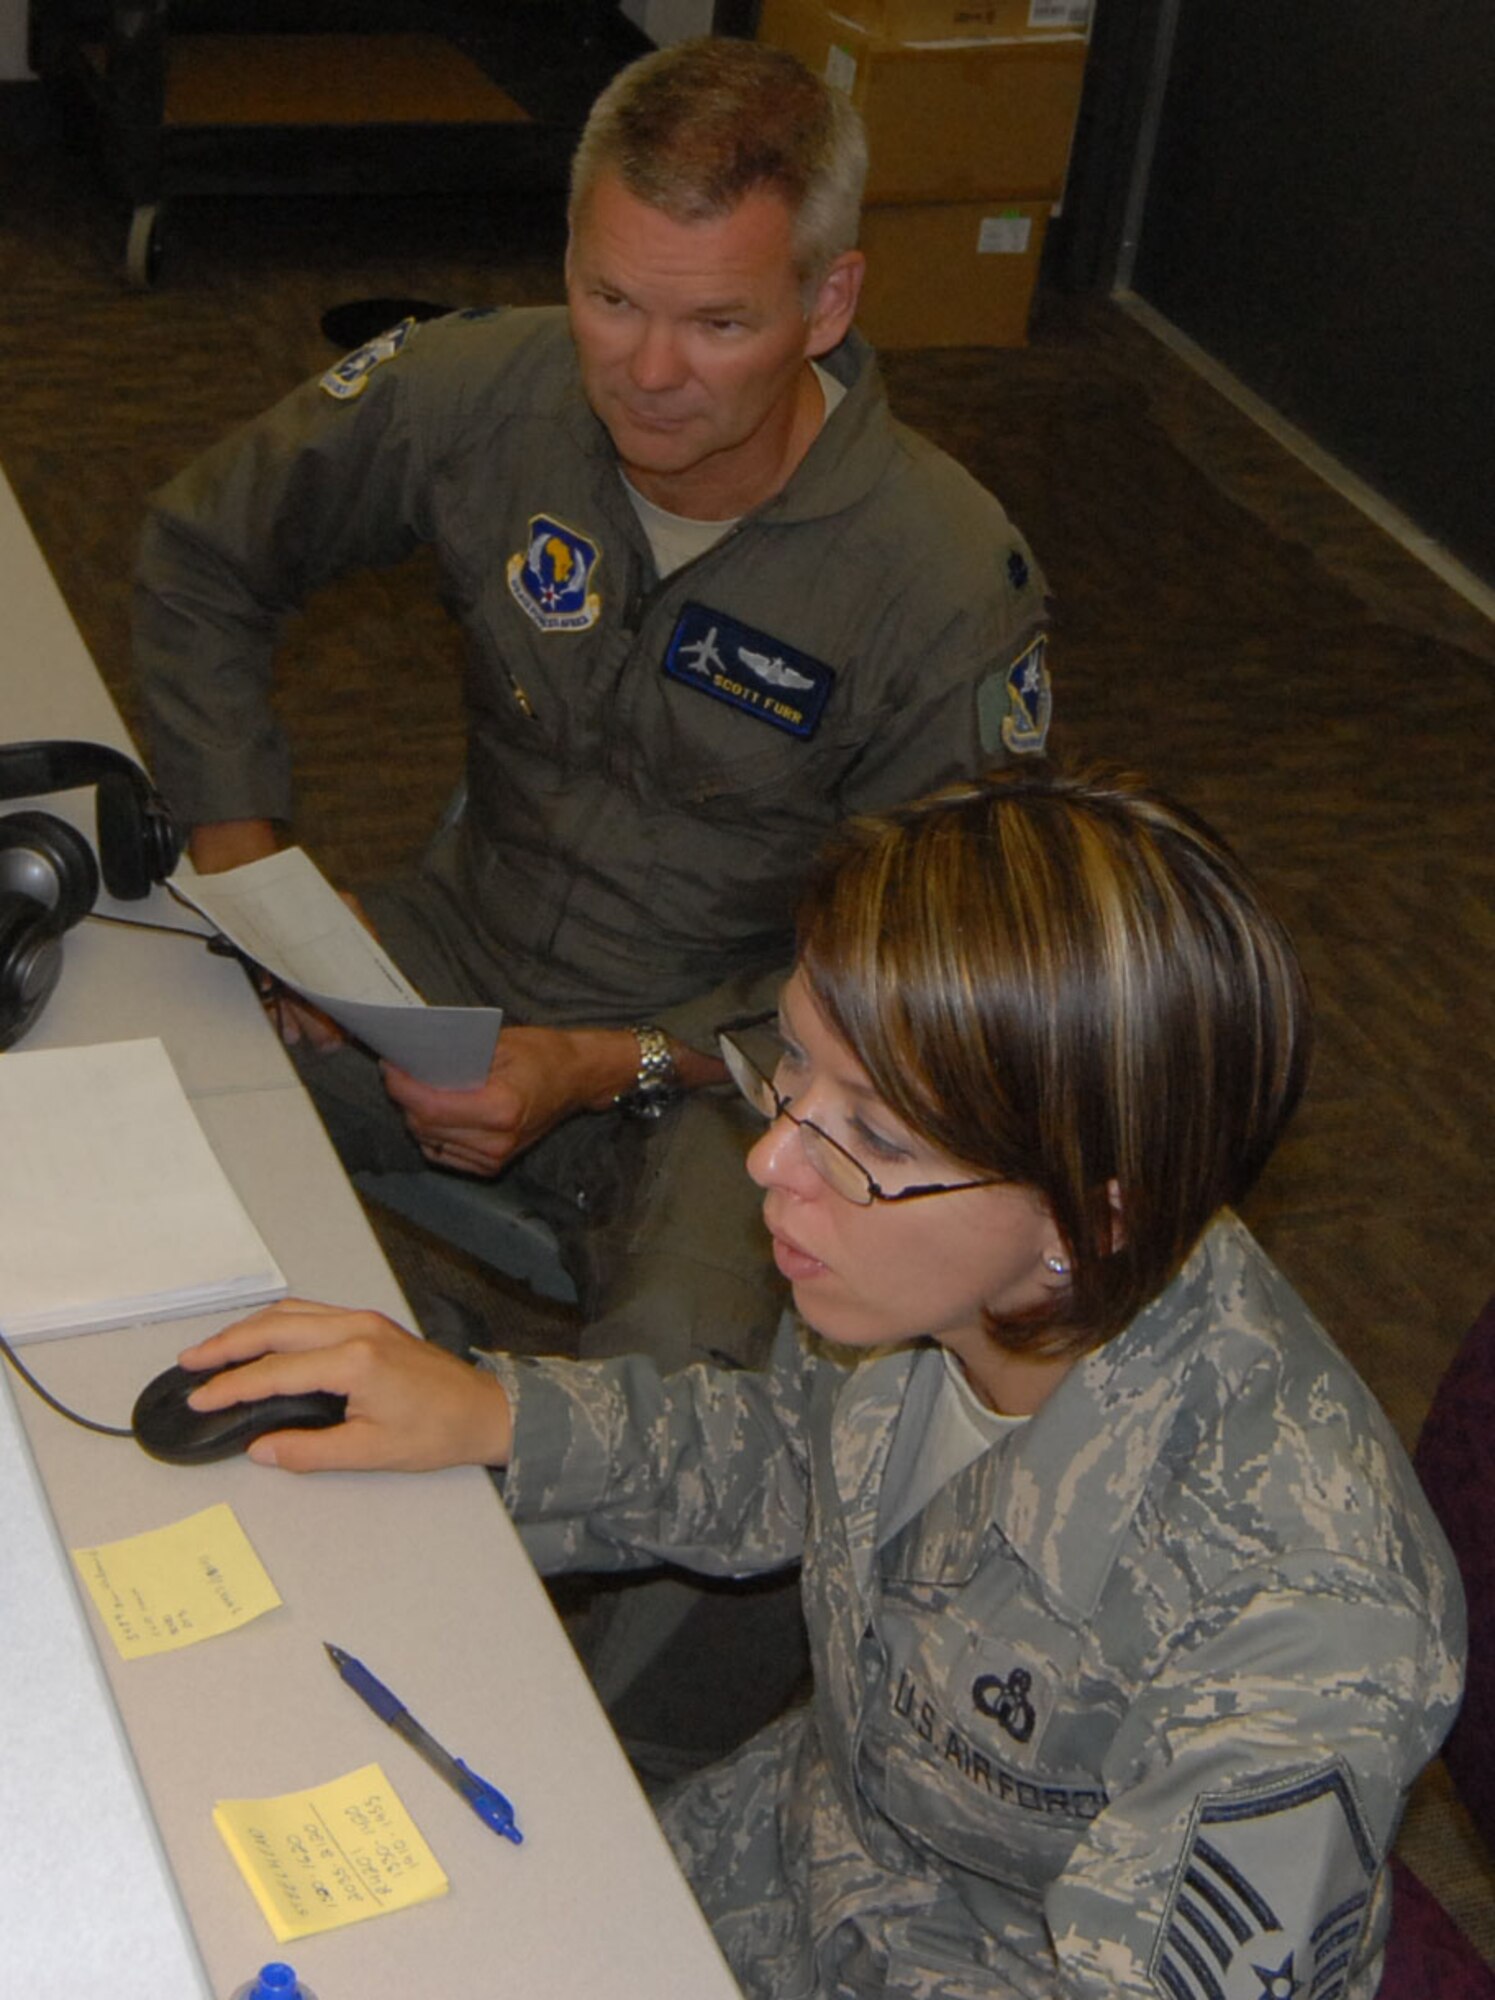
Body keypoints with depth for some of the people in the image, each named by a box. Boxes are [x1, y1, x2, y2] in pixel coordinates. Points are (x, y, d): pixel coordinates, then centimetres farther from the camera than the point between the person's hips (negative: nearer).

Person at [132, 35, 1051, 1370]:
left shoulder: (955, 588, -20)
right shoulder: (479, 396, -10)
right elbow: (202, 557, 8)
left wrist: (612, 1067, -22)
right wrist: (241, 862, -3)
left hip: (726, 1055, -3)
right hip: (465, 946, 4)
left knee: (683, 1360, -33)